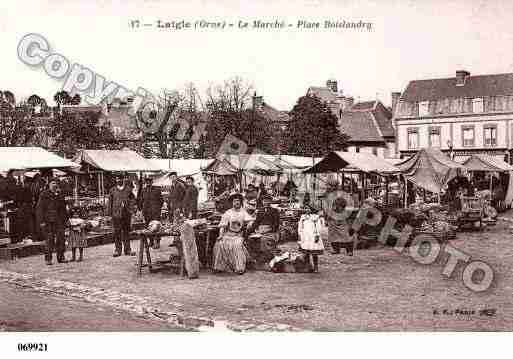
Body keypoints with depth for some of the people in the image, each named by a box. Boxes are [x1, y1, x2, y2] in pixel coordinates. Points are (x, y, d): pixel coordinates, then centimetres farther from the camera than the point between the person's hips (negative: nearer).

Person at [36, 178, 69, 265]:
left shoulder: (60, 195, 17)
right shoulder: (44, 195, 1)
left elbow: (64, 208, 24)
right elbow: (39, 209, -3)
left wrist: (65, 219, 17)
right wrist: (41, 221, -10)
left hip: (59, 221, 5)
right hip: (48, 221, -5)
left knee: (61, 238, 1)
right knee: (49, 239, -7)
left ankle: (61, 257, 10)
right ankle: (48, 259, 0)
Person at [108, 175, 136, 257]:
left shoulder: (128, 189, 6)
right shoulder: (113, 190, 6)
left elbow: (132, 200, 10)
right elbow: (110, 202, 9)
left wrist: (130, 210, -1)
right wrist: (110, 212, 4)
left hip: (126, 214, 1)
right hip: (116, 214, -1)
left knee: (126, 232, 7)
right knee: (117, 232, -2)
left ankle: (127, 249, 13)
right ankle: (117, 249, 4)